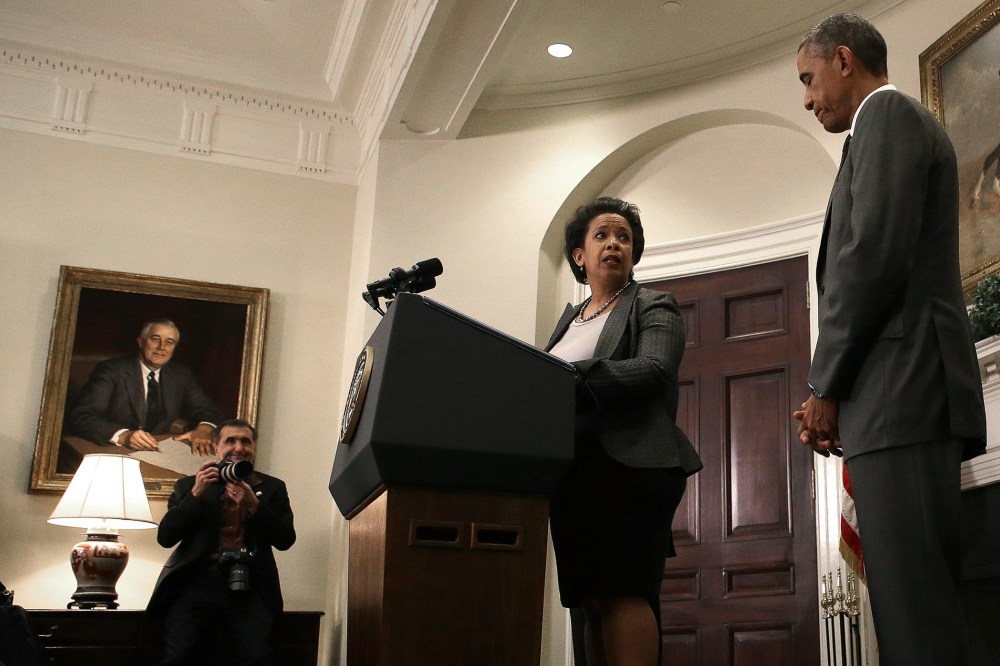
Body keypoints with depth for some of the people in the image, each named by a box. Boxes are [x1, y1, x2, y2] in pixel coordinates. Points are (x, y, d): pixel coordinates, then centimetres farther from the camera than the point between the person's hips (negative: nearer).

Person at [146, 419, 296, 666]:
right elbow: (165, 537, 6)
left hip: (248, 586, 0)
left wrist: (253, 505, -9)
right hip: (196, 581, 0)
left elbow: (285, 540, 5)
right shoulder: (189, 485, 17)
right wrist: (196, 493, -5)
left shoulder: (273, 488, 17)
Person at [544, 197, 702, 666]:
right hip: (573, 471, 6)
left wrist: (569, 377, -23)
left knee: (620, 592, -15)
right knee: (590, 601, 2)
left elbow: (654, 370, -12)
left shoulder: (653, 308, 7)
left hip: (629, 464, -6)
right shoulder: (570, 318, 25)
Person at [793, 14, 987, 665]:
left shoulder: (887, 111, 0)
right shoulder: (902, 122, 29)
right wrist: (833, 391, 13)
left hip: (901, 391, -10)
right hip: (908, 398, 10)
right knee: (918, 595, 7)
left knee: (914, 607, -13)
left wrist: (825, 386, -8)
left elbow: (873, 253, -15)